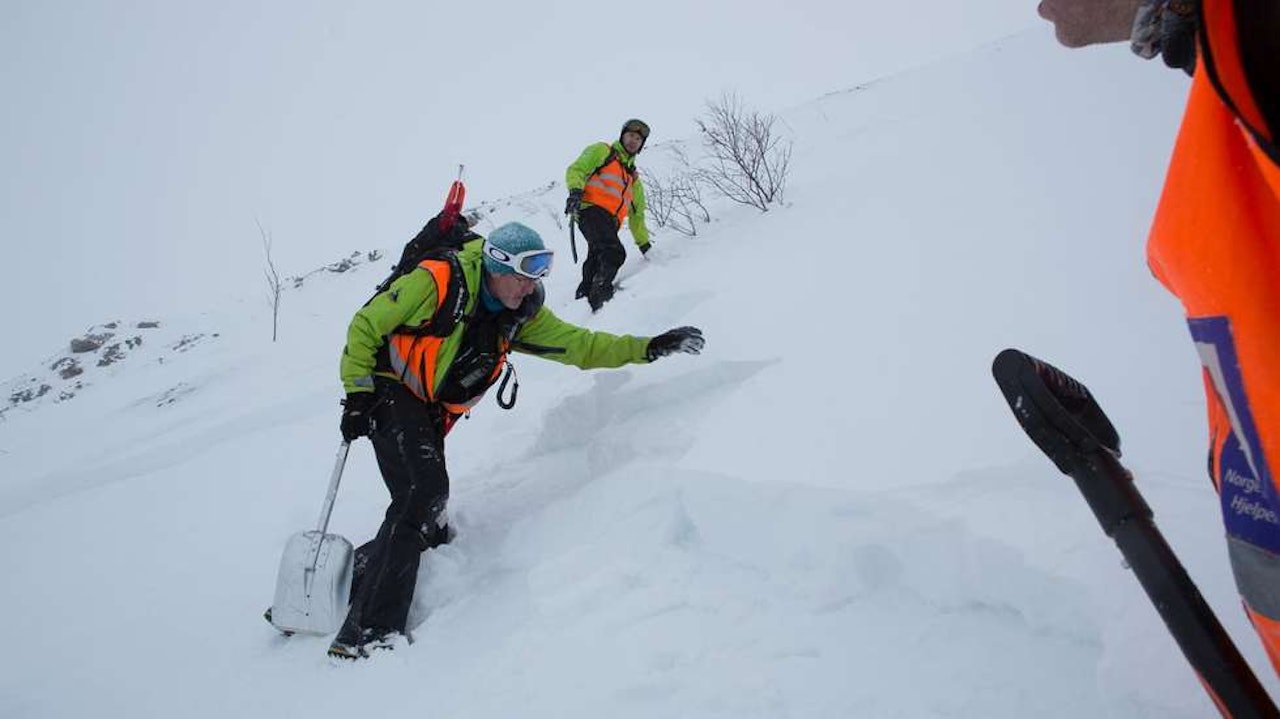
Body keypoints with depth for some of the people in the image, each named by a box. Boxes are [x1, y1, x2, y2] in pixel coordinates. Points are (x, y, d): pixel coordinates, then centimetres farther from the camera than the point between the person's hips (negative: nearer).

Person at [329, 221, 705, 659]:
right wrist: (358, 393, -16)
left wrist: (648, 348, -11)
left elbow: (581, 346, -1)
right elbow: (365, 326, -12)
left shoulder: (522, 314, -1)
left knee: (429, 525, 3)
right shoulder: (437, 283, -19)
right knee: (427, 492, -25)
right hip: (389, 394, -7)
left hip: (432, 415, 7)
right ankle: (370, 630, -18)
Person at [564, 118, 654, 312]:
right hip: (592, 209, -6)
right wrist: (575, 191, -15)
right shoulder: (601, 151, 20)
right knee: (614, 253, -30)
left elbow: (636, 214, 38)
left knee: (597, 260, -16)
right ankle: (600, 294, -39)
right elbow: (576, 170, 6)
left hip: (611, 222, 6)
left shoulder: (633, 177, 37)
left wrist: (644, 243, 31)